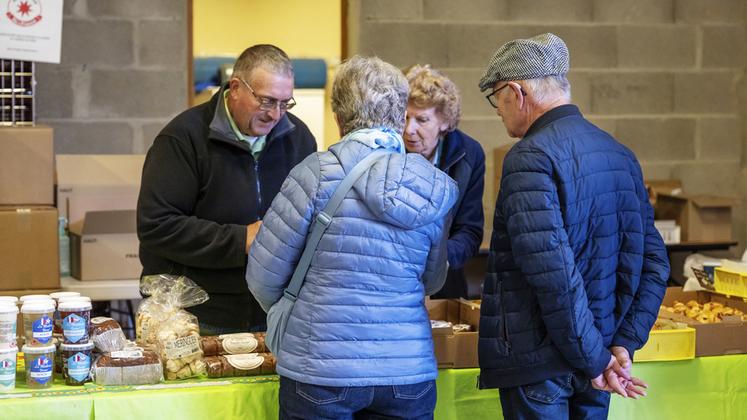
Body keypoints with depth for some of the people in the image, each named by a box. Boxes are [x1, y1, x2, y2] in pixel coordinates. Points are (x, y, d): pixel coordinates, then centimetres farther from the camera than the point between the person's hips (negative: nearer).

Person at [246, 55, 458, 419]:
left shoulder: (318, 173, -10)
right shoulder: (433, 188, 0)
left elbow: (264, 275, -4)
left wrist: (290, 318, 17)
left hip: (322, 370, -3)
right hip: (408, 373, 3)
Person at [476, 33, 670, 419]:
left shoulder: (530, 158, -15)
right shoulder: (620, 154, 9)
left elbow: (554, 272, -24)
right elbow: (654, 263, 7)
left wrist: (594, 358, -17)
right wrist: (624, 344, 1)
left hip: (538, 361, -7)